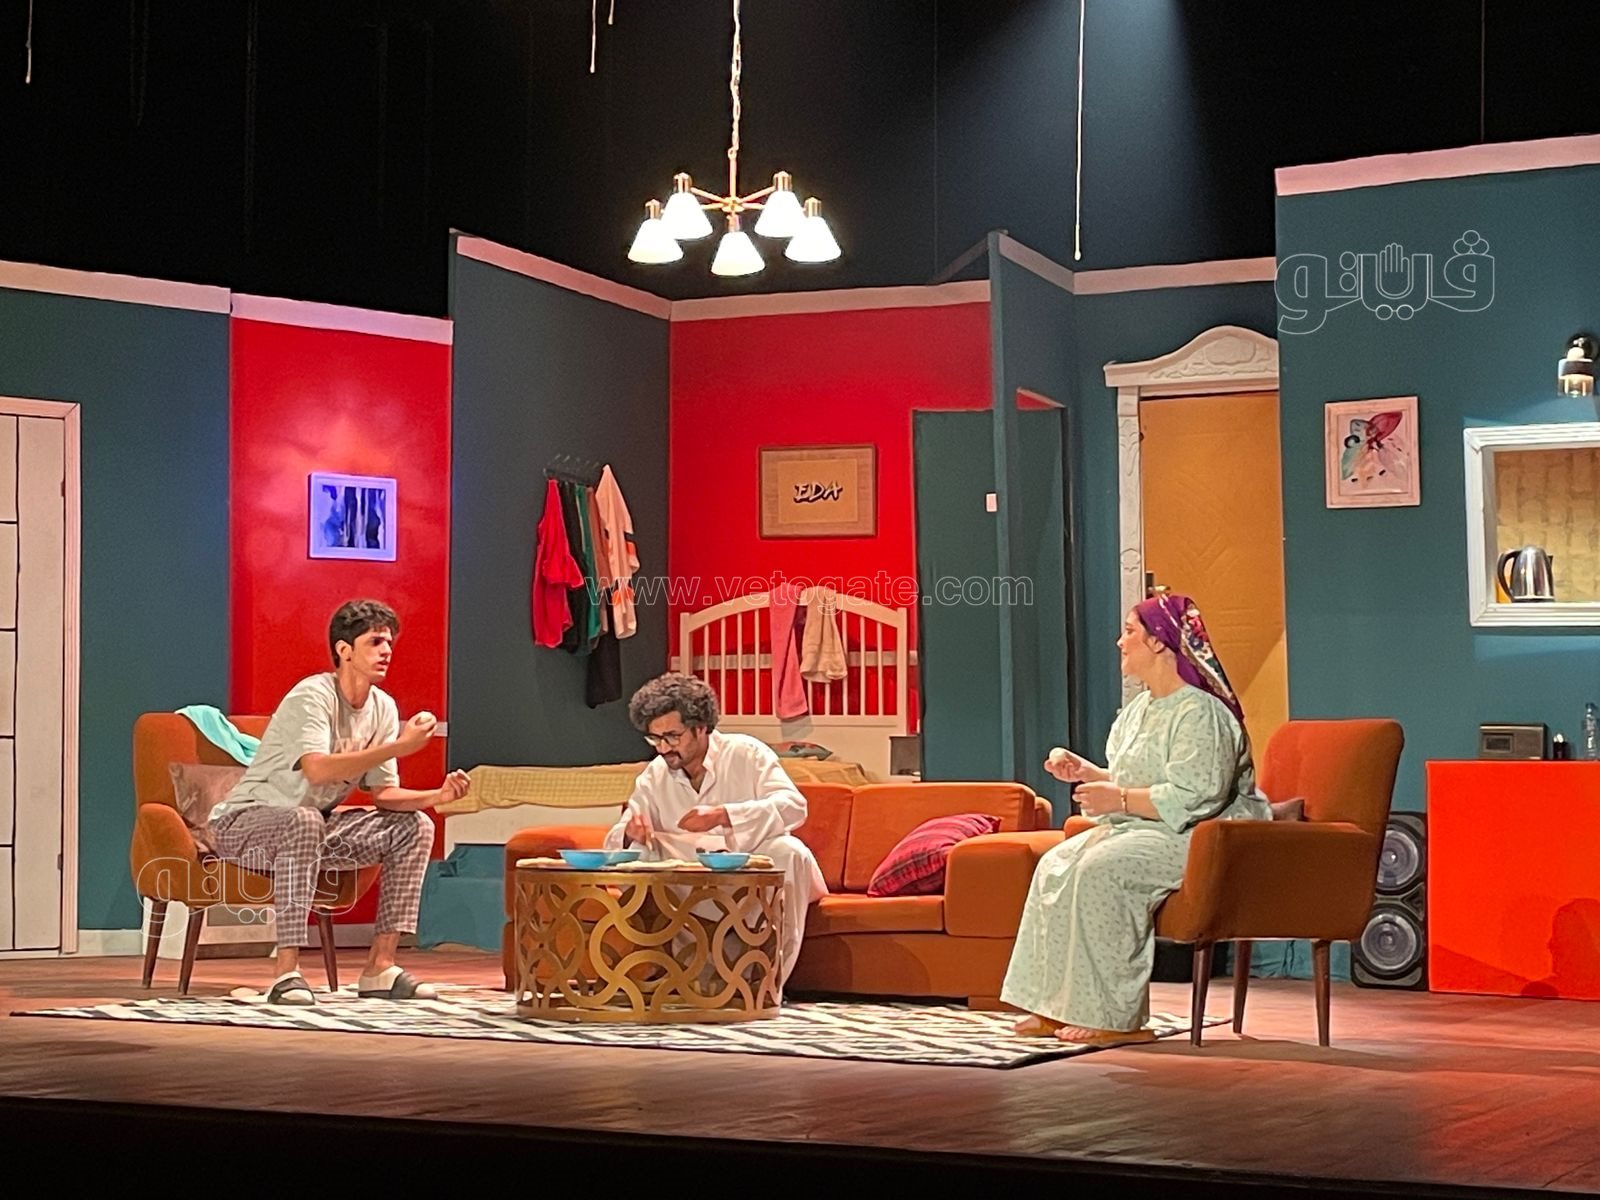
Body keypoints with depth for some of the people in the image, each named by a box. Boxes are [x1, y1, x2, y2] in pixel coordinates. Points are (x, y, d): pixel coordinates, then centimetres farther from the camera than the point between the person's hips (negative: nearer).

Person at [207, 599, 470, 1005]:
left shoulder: (383, 708, 2)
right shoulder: (314, 695, -22)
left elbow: (383, 793, 2)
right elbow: (317, 770, -38)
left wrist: (438, 796, -16)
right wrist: (398, 747, -38)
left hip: (315, 826, 8)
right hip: (245, 823, -8)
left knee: (415, 826, -6)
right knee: (304, 821, -40)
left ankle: (380, 966, -8)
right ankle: (287, 973, -39)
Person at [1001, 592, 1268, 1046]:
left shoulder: (1200, 713, -16)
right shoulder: (1139, 710, 16)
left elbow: (1195, 798, -26)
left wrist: (1120, 800, -23)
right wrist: (1085, 771, 8)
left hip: (1197, 838, -10)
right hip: (1142, 829, 10)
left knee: (1099, 871, -30)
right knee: (1055, 866, -5)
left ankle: (1113, 1016, -26)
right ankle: (1056, 1007, -8)